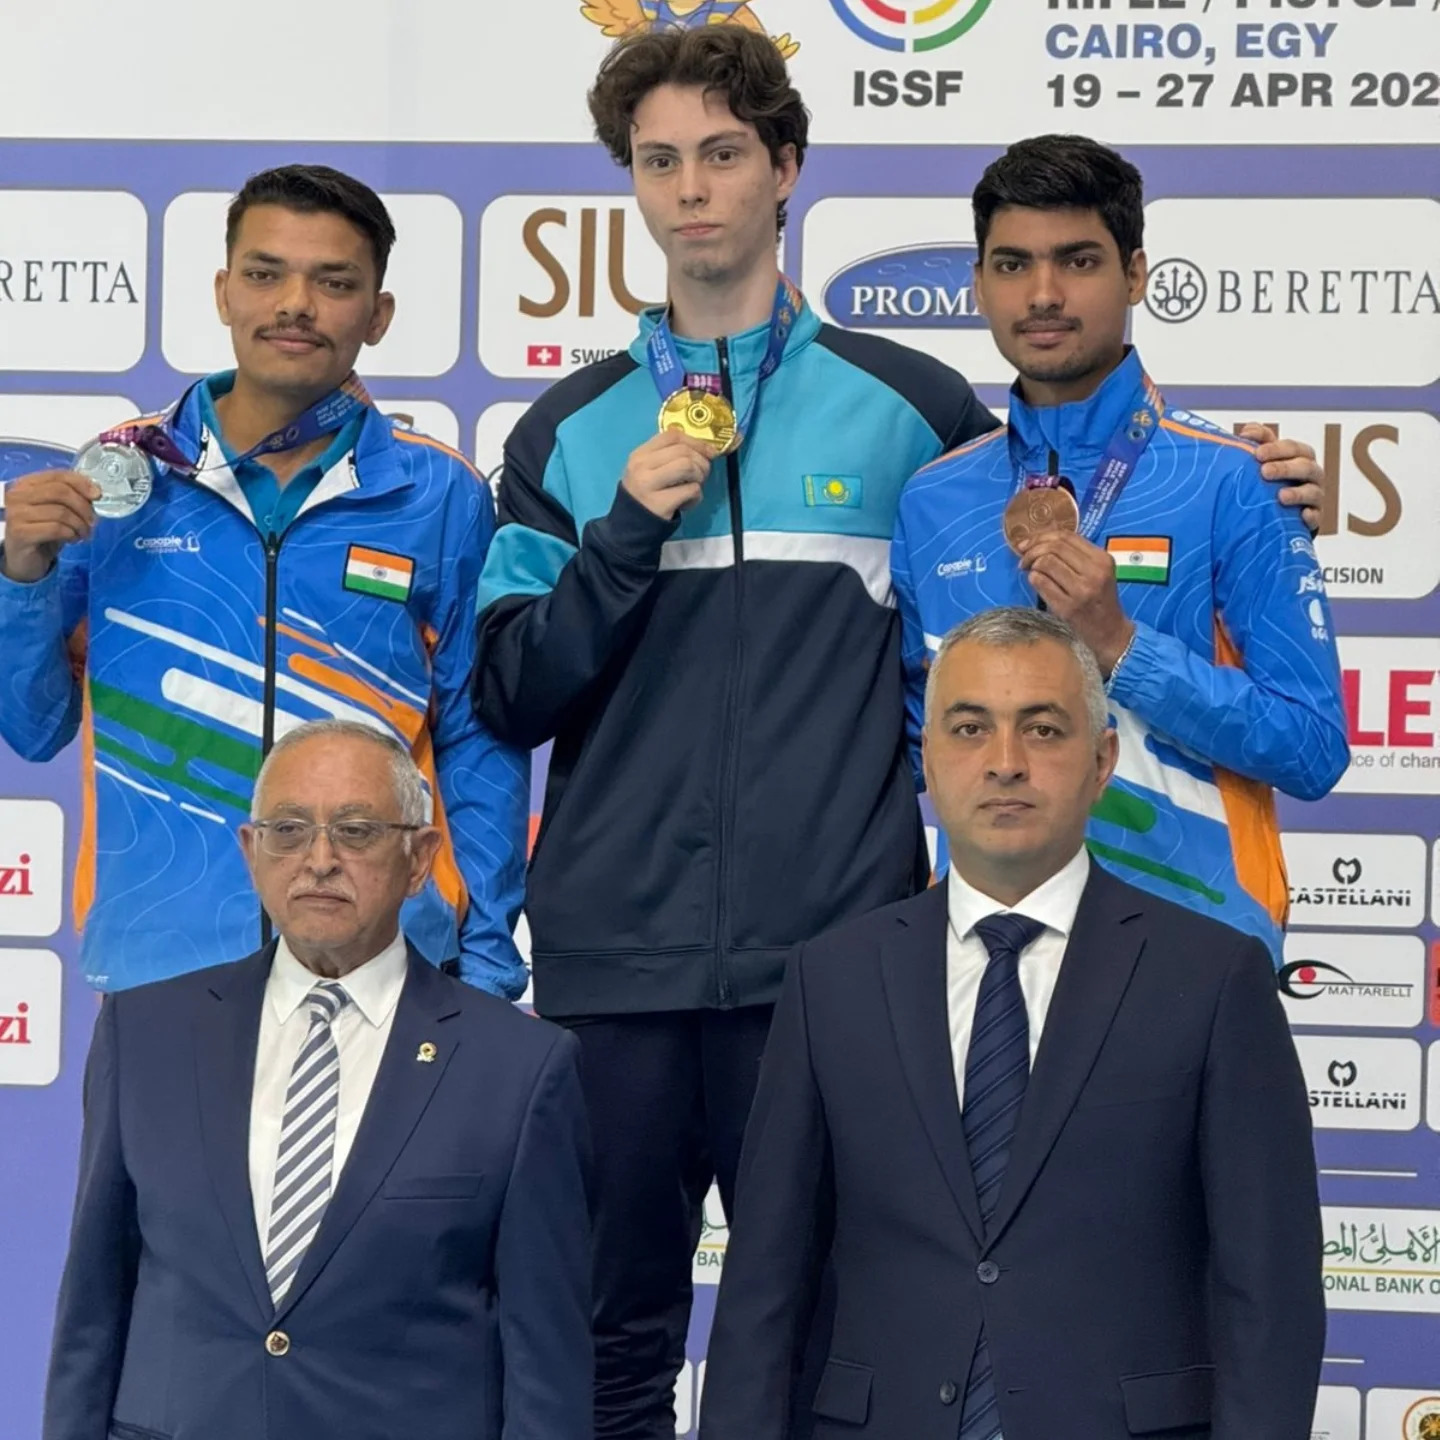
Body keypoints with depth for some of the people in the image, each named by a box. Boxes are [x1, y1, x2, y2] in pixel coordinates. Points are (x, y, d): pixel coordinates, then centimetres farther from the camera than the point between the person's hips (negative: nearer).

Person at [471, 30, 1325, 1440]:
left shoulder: (905, 407, 6)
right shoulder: (569, 433, 10)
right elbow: (511, 700, 5)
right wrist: (628, 534, -9)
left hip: (829, 958, -1)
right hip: (613, 962, 1)